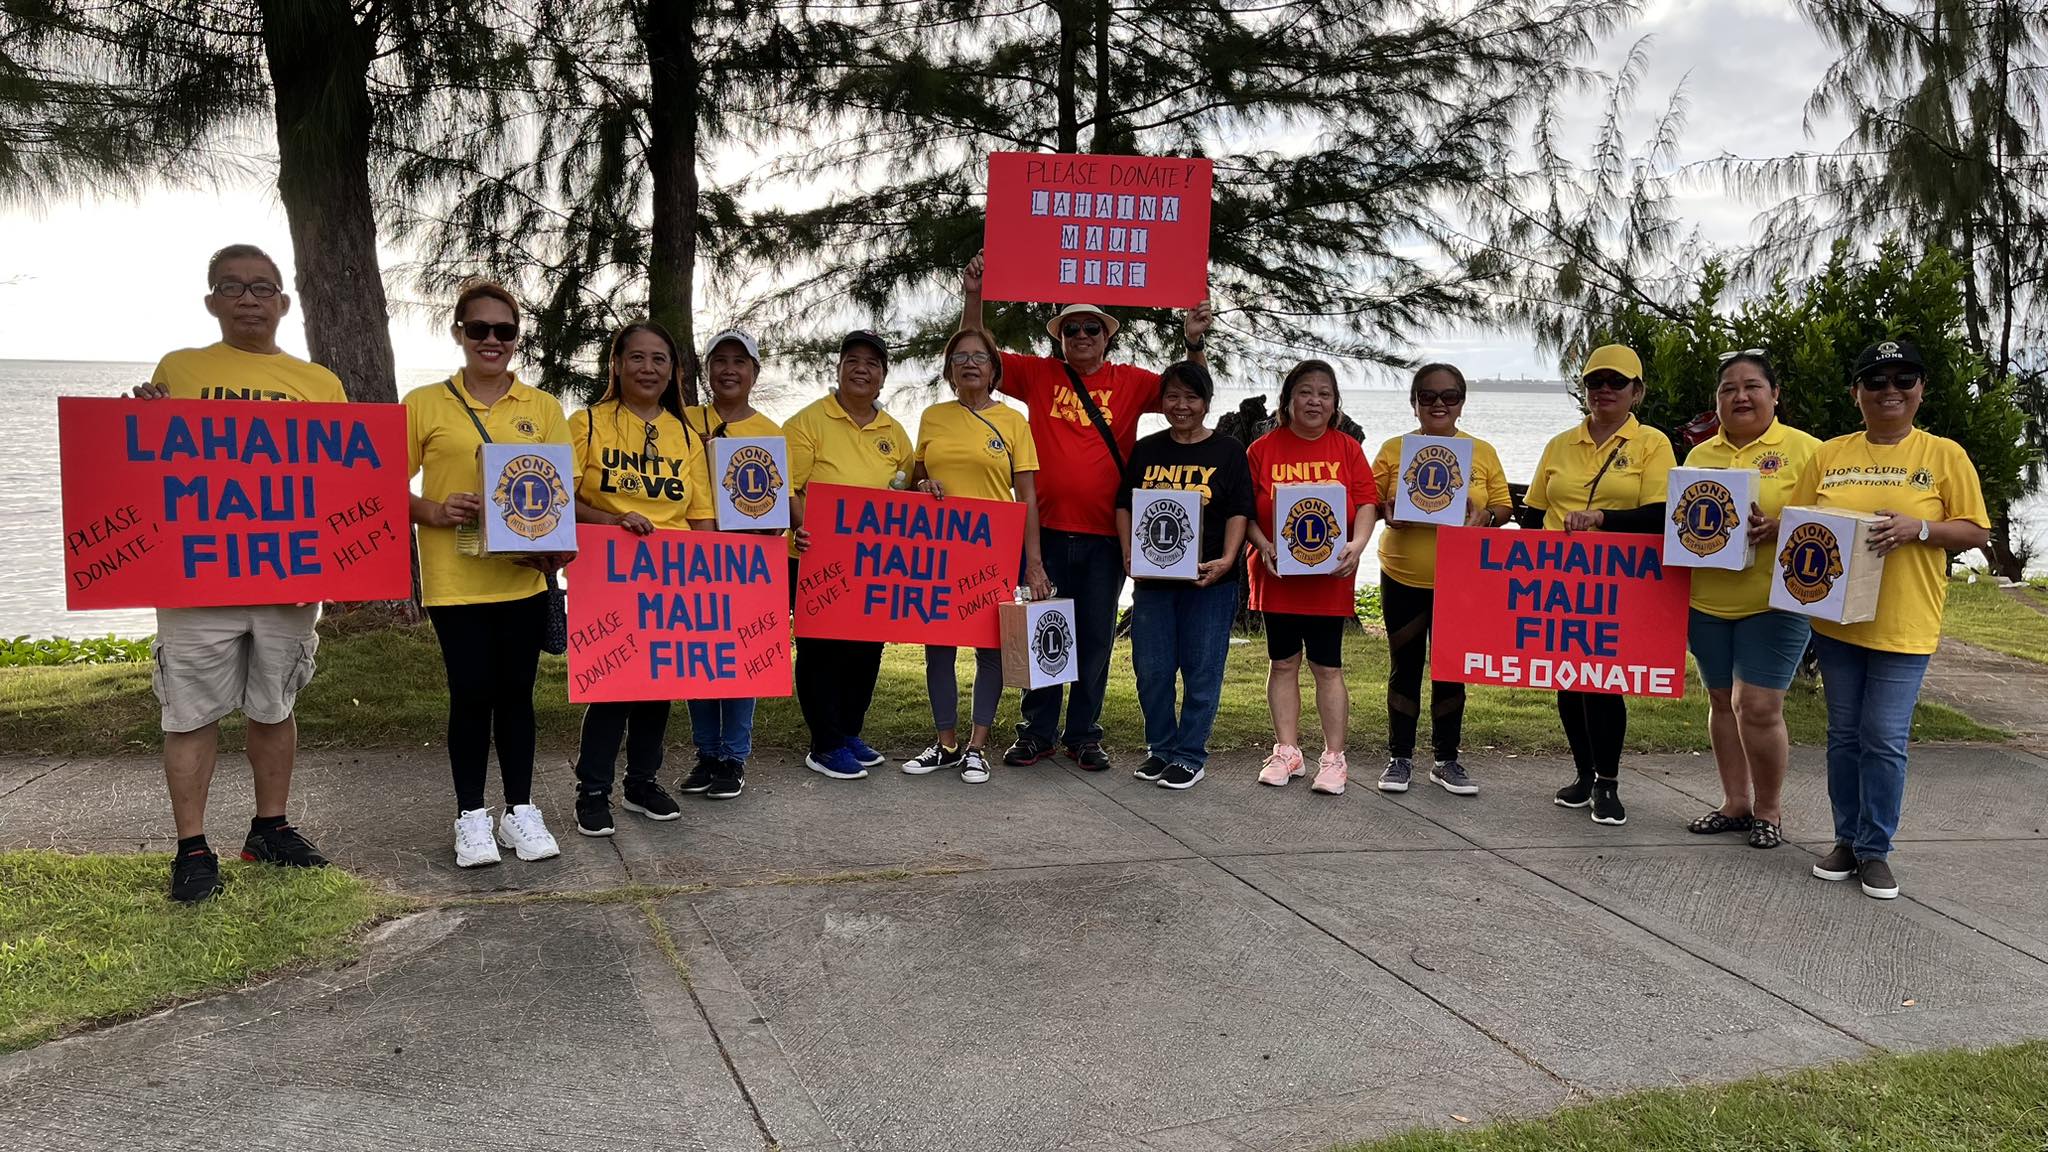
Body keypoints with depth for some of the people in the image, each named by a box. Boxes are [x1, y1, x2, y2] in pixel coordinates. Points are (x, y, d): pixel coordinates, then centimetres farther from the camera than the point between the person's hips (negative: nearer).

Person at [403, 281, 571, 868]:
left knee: (516, 691, 10)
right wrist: (434, 512, -17)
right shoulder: (424, 404, 0)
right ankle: (471, 815, 18)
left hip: (523, 577, 2)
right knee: (471, 694, 4)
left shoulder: (542, 408, 6)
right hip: (455, 580, -2)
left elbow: (563, 489, 8)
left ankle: (520, 809, 22)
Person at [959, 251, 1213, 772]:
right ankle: (1038, 732, 18)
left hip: (1105, 535, 0)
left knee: (1095, 636, 7)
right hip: (1047, 530, 0)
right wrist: (974, 298, -7)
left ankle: (1083, 734, 19)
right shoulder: (1038, 375, 5)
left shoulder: (1129, 382, 5)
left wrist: (1195, 344, -14)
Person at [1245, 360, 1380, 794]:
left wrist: (1358, 542, -19)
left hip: (1330, 576, -1)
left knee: (1327, 666, 2)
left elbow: (1367, 501, -2)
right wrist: (1263, 545, -16)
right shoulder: (1263, 449, 1)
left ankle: (1334, 758, 10)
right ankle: (1287, 751, 18)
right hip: (1278, 575, 1)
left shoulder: (1347, 449, 3)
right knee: (1283, 663, 9)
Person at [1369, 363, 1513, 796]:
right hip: (1403, 579, 0)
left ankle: (1447, 760, 21)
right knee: (1405, 667, 8)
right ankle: (1400, 757, 19)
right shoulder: (1394, 449, 1)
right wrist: (1386, 511, -19)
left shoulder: (1482, 452, 3)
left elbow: (1504, 506, 5)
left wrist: (1486, 516, -17)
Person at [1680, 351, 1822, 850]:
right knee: (1722, 702, 12)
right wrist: (1682, 520, -3)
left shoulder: (1802, 449, -3)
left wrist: (1776, 528, -23)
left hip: (1773, 601, -5)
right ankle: (1736, 803, 25)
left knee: (1758, 706, -8)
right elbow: (1680, 514, 21)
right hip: (1707, 601, 5)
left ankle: (1769, 809, 11)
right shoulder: (1700, 454, 12)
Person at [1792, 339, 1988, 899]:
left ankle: (1875, 849, 11)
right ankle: (1847, 840, 23)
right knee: (1844, 736, 11)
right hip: (1836, 619, 3)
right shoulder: (1829, 455, 6)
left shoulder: (1944, 455, -1)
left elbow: (1977, 531, -2)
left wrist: (1919, 527, -19)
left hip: (1903, 625, -3)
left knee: (1884, 740, -2)